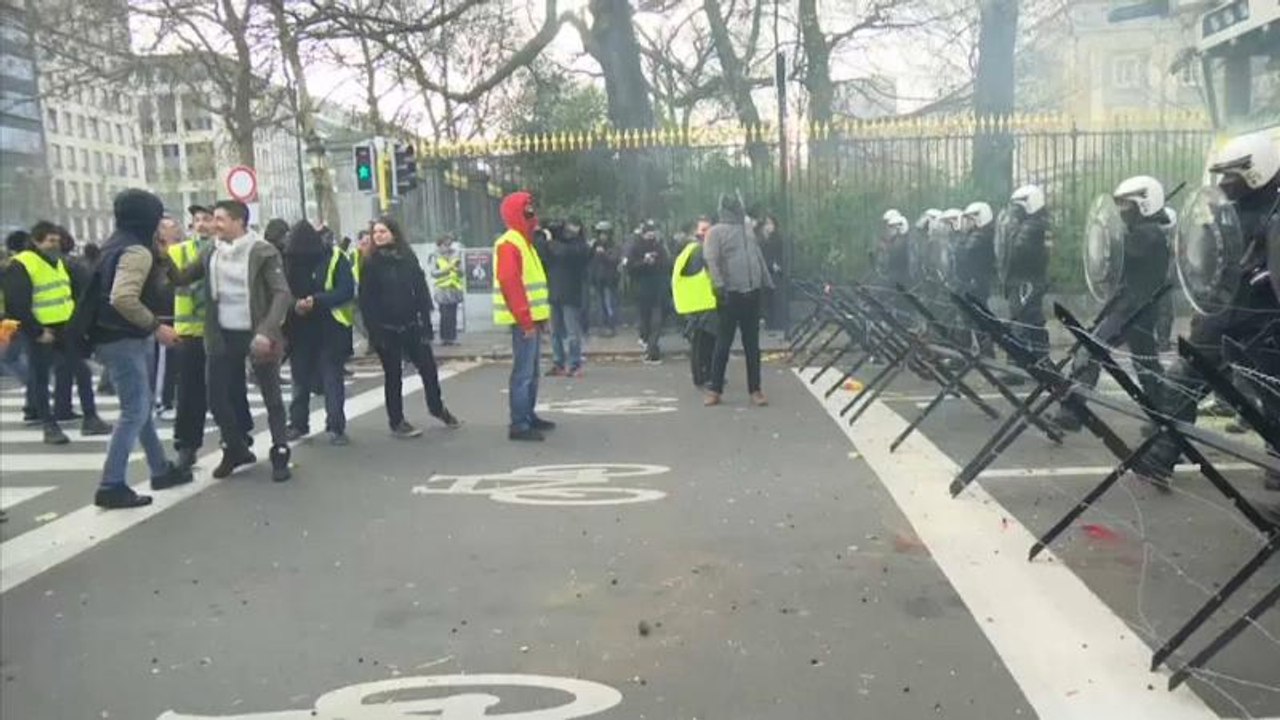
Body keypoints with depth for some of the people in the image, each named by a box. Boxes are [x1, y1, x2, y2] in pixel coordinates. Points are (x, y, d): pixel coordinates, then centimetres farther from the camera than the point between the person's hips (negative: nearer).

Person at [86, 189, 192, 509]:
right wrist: (157, 327, -22)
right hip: (124, 341, -10)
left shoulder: (117, 244, 13)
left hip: (121, 338, 10)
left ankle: (161, 470, 28)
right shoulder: (137, 251, -18)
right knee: (135, 413, -6)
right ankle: (111, 486, -4)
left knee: (141, 408, 17)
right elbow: (123, 298, -31)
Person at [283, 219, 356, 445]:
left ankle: (336, 427, 5)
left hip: (330, 329, -3)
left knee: (332, 379, 0)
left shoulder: (335, 258, -11)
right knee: (300, 379, 13)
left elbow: (347, 291, -15)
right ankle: (298, 423, 25)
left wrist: (316, 301, -26)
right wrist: (294, 304, -21)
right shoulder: (288, 259, -2)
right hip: (299, 329, 3)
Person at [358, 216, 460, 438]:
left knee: (428, 367, 6)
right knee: (393, 374, 4)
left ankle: (437, 407, 30)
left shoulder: (408, 259, 4)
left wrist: (426, 322, -3)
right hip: (387, 329, -2)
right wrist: (373, 331, -12)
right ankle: (397, 422, 15)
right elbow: (366, 300, -6)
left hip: (411, 325, 3)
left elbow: (421, 291, 3)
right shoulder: (370, 264, -3)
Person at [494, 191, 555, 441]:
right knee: (523, 372, -9)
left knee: (532, 371, 16)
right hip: (523, 320, -10)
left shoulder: (524, 242, 20)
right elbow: (509, 283, -22)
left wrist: (539, 316, 19)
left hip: (532, 318, 10)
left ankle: (529, 416, 26)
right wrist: (525, 320, -22)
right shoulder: (509, 244, -13)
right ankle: (518, 425, -7)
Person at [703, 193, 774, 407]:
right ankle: (715, 389, 7)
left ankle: (755, 389, 10)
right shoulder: (716, 232, -1)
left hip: (752, 293, 5)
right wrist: (720, 287, -20)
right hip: (731, 294, -5)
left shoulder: (748, 233, 18)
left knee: (752, 345, 6)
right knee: (723, 344, -1)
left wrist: (768, 284, 18)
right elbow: (712, 261, -11)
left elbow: (760, 260, 23)